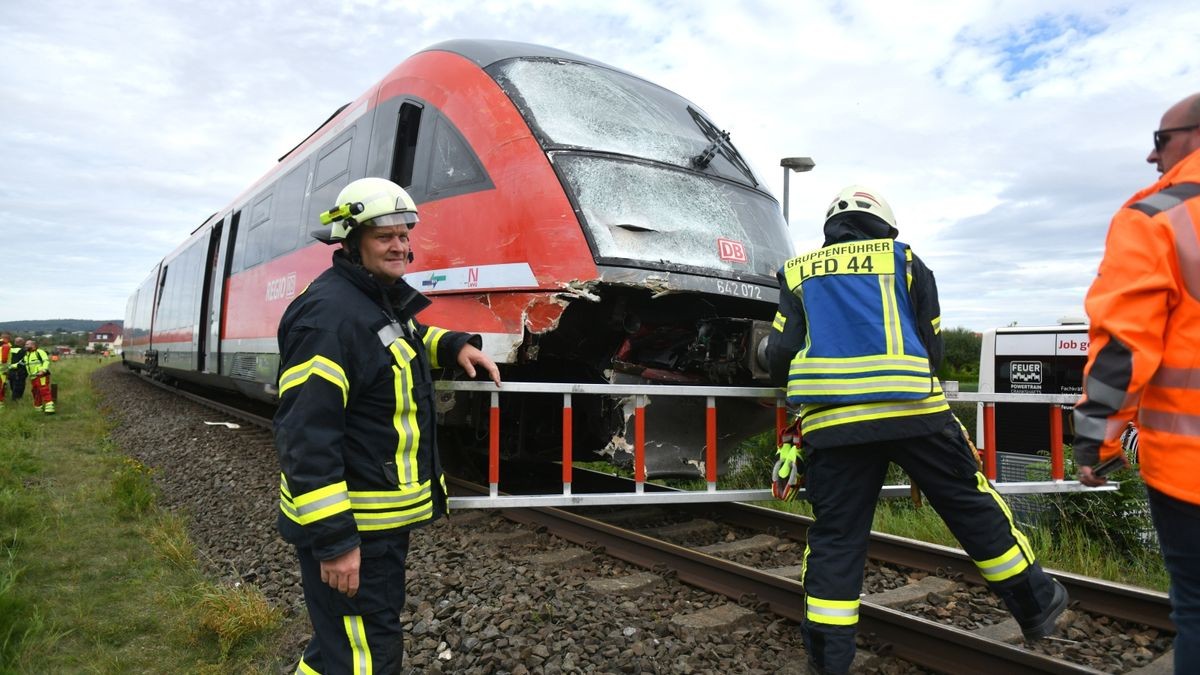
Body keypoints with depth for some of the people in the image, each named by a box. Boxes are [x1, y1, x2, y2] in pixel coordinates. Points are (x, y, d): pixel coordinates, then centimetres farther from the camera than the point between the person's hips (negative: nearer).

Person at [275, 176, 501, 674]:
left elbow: (407, 340, 34)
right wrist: (333, 539, -27)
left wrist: (456, 346, 12)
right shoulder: (330, 312, -21)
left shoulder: (385, 302, 10)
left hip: (385, 515, 10)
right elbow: (305, 433, -26)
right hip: (348, 524, -10)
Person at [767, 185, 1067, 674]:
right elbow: (932, 348, 15)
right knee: (974, 507, 16)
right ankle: (1036, 607, 32)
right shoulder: (904, 261, 14)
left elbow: (780, 354, 7)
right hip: (914, 412, 0)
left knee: (834, 537, 8)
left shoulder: (797, 273, 15)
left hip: (831, 423, 1)